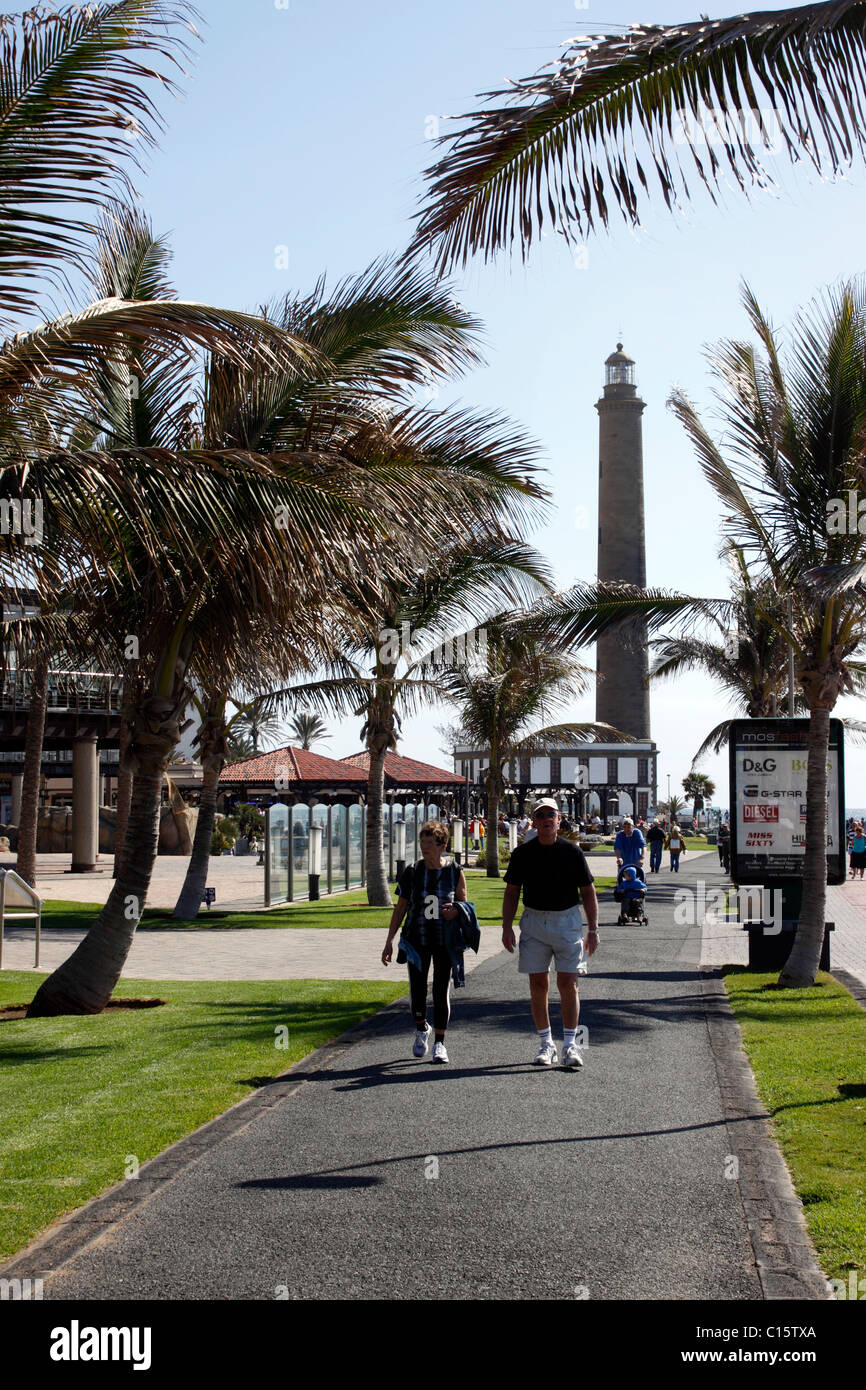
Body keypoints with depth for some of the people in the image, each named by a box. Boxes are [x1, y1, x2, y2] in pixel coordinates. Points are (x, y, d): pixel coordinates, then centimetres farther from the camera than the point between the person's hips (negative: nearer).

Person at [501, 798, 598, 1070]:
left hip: (568, 921, -1)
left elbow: (588, 891, 4)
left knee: (568, 984, -5)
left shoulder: (572, 851, 0)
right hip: (534, 922, 2)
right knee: (538, 985, 3)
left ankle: (570, 1045, 4)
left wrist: (593, 929, 0)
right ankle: (546, 1044, 14)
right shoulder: (523, 853, 3)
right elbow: (512, 892, 8)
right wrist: (507, 927, -1)